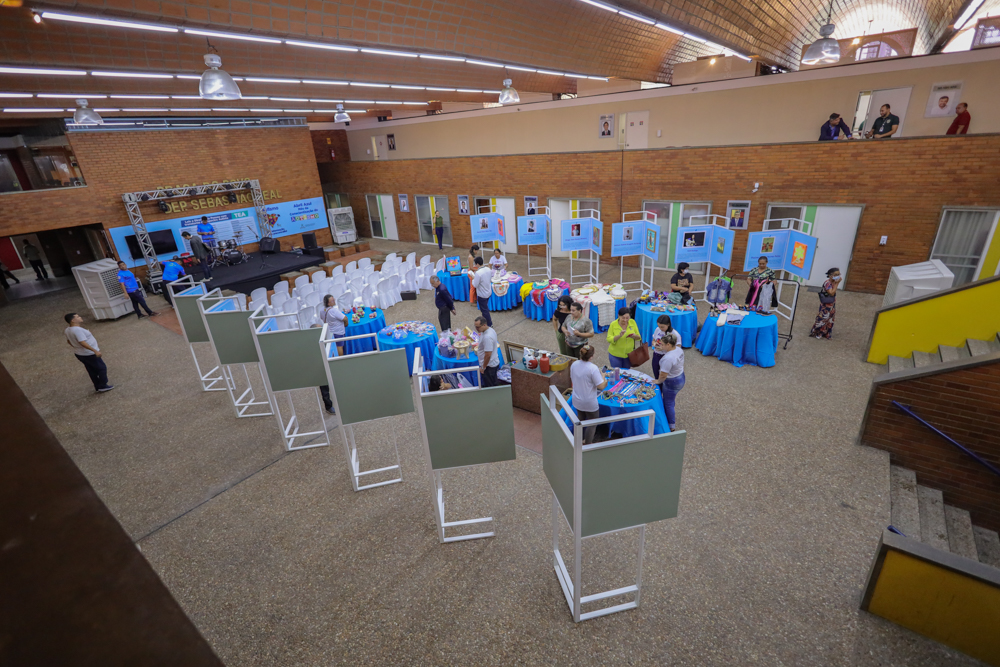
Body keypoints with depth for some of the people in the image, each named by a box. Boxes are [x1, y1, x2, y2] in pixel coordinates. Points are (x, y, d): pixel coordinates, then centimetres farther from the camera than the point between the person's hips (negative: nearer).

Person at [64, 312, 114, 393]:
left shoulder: (67, 330, 4)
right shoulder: (78, 330, -27)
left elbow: (68, 341, 18)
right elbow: (82, 342, -32)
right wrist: (95, 351, -32)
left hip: (79, 354, 9)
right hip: (89, 354, -9)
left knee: (92, 370, 18)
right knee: (102, 368, 5)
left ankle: (98, 387, 25)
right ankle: (103, 386, 10)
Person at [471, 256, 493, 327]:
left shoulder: (478, 273, -29)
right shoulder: (488, 269, -5)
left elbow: (475, 285, -21)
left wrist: (473, 279, -4)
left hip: (482, 294, -8)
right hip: (489, 292, 8)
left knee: (484, 309, 9)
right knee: (485, 307, 26)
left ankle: (489, 324, 21)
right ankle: (488, 319, 42)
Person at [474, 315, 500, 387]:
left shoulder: (487, 337, -31)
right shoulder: (490, 329, 1)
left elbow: (488, 355, -29)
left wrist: (483, 367, -18)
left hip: (489, 366, -10)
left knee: (490, 386, 5)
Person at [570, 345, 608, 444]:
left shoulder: (574, 364, -8)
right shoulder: (593, 368, -28)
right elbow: (601, 386, -23)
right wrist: (602, 376, -6)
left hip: (577, 401, 7)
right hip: (589, 403, -6)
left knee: (580, 420, 28)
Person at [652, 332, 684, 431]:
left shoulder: (668, 358, -35)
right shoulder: (678, 349, -8)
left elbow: (663, 375, -28)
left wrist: (658, 381, -11)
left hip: (672, 383, -9)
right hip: (681, 378, 9)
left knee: (668, 403, 10)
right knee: (670, 401, 27)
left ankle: (671, 426, 26)